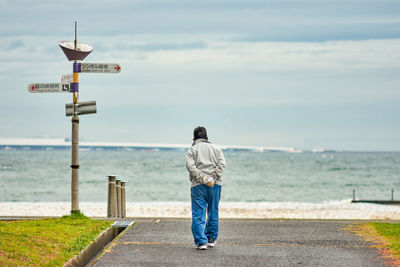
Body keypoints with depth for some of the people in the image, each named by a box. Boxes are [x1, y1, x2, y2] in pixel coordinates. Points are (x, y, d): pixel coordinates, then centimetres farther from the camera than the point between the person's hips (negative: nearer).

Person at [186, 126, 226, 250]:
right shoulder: (216, 148, 17)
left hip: (198, 185, -2)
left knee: (198, 214, -4)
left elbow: (190, 166, -7)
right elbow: (222, 164, 2)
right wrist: (213, 178, -6)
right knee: (213, 213, 14)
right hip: (215, 185, 2)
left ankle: (201, 241, -13)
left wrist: (203, 178, -11)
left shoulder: (191, 150, 10)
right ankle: (211, 239, 21)